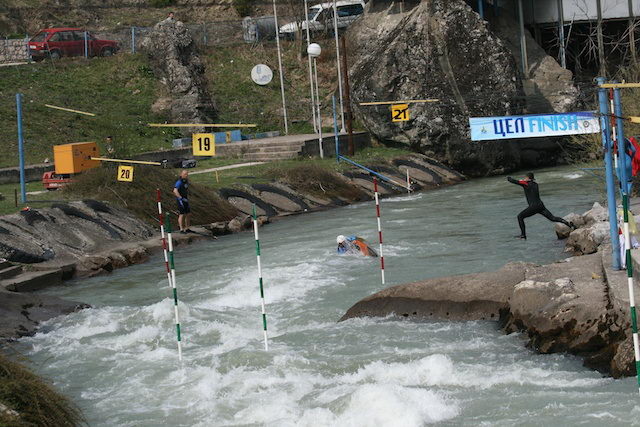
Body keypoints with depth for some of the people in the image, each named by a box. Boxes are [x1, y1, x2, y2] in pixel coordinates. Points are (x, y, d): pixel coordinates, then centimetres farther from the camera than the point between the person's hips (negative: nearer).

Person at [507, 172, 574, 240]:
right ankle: (568, 224, -8)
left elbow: (514, 181, -2)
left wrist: (509, 178, 18)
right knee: (552, 218, 5)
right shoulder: (535, 184, 16)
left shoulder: (526, 183, -4)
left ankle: (523, 235, 1)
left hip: (534, 206, -7)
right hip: (541, 205, 7)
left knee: (520, 217, 6)